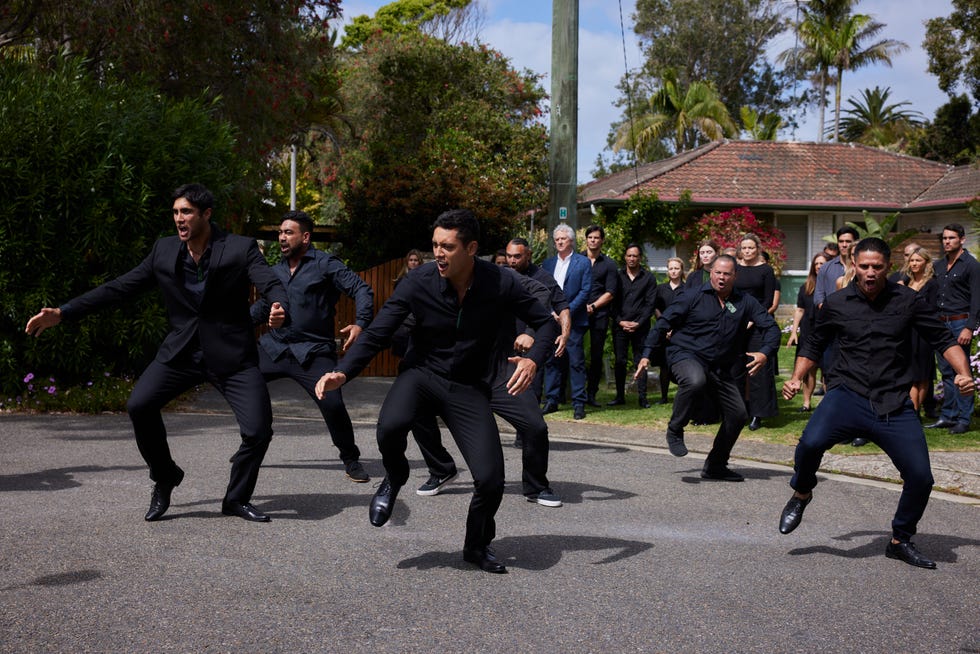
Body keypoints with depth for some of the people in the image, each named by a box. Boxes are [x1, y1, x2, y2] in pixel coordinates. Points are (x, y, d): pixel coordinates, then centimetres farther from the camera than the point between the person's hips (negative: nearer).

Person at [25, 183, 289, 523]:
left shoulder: (241, 249, -8)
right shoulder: (164, 250, 3)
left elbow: (271, 283, -22)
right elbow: (120, 287, 6)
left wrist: (280, 309, -48)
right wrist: (62, 313, 0)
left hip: (232, 355, -3)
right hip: (181, 351, 3)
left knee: (258, 429, -15)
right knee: (139, 405, -19)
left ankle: (237, 499, 13)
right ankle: (164, 478, 7)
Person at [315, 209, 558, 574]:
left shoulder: (501, 284, -14)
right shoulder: (419, 284, -15)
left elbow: (546, 323, -3)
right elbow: (377, 334, -12)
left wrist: (533, 359, -24)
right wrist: (343, 373, -27)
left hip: (468, 387, 1)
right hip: (421, 374, 0)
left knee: (491, 480, -13)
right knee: (391, 426, -35)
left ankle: (477, 545, 21)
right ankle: (394, 479, 3)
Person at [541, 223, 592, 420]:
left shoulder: (583, 262, 2)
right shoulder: (548, 263, 14)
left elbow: (585, 291, -4)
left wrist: (566, 311, -12)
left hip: (573, 320, -4)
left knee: (576, 362, -4)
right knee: (551, 361, 5)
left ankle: (578, 404, -1)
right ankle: (551, 401, 11)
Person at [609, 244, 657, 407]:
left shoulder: (648, 278, 6)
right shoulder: (618, 276, 8)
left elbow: (650, 304, 1)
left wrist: (638, 323, -8)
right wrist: (620, 321, -6)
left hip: (640, 326, -1)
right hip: (620, 325, 1)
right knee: (619, 362, 1)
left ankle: (642, 397, 1)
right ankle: (620, 396, 7)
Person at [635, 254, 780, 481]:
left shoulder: (745, 302, 4)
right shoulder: (693, 297, -4)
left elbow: (770, 327, 3)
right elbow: (664, 323, -1)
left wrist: (765, 353, -17)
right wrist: (646, 354, -6)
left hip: (721, 367, 5)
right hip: (685, 354, -5)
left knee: (738, 415, 3)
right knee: (695, 381, -39)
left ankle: (715, 466, 22)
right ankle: (675, 431, -15)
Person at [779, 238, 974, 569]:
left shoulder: (909, 301, 3)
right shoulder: (837, 304, 5)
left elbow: (943, 340, 7)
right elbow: (813, 345, 18)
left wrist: (964, 373, -10)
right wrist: (796, 378, 3)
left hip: (894, 404, 1)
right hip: (848, 394, -1)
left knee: (921, 478, -5)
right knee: (811, 443, -30)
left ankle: (900, 541, 23)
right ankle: (801, 494, 3)